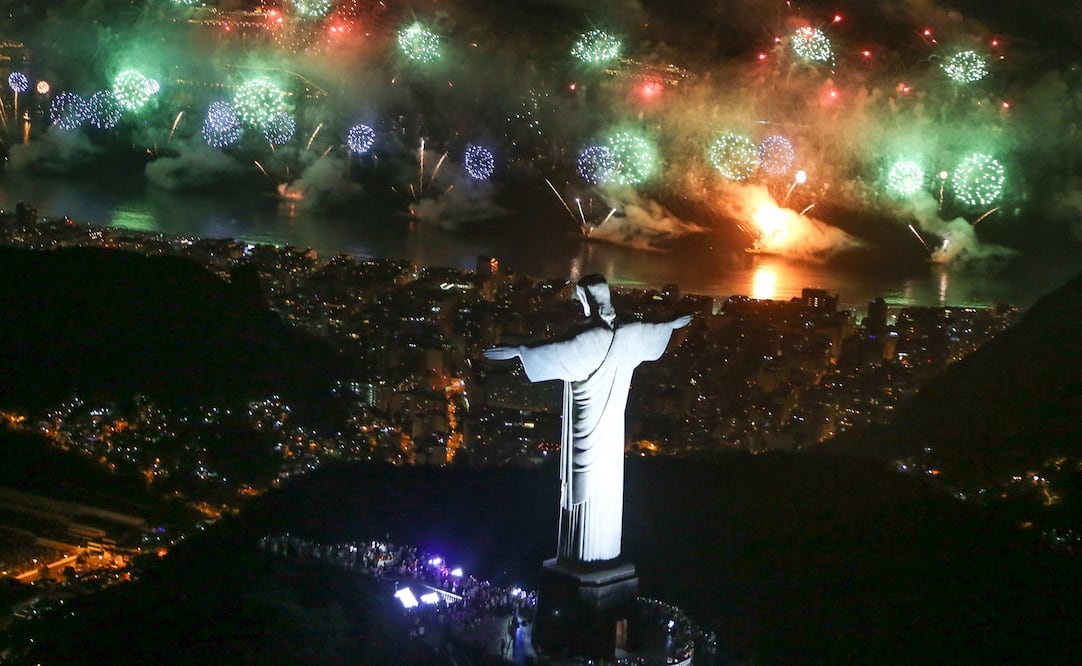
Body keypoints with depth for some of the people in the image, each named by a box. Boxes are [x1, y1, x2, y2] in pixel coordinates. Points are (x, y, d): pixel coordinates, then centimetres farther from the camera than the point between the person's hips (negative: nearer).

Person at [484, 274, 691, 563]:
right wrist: (673, 324, 43)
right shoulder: (626, 332, 2)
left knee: (584, 482, -1)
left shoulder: (592, 336, -20)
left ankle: (583, 553, 2)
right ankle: (606, 551, 19)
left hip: (587, 424, -7)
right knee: (607, 484, 13)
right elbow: (651, 331, 22)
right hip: (612, 422, 7)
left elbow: (560, 351, -34)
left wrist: (518, 351, -41)